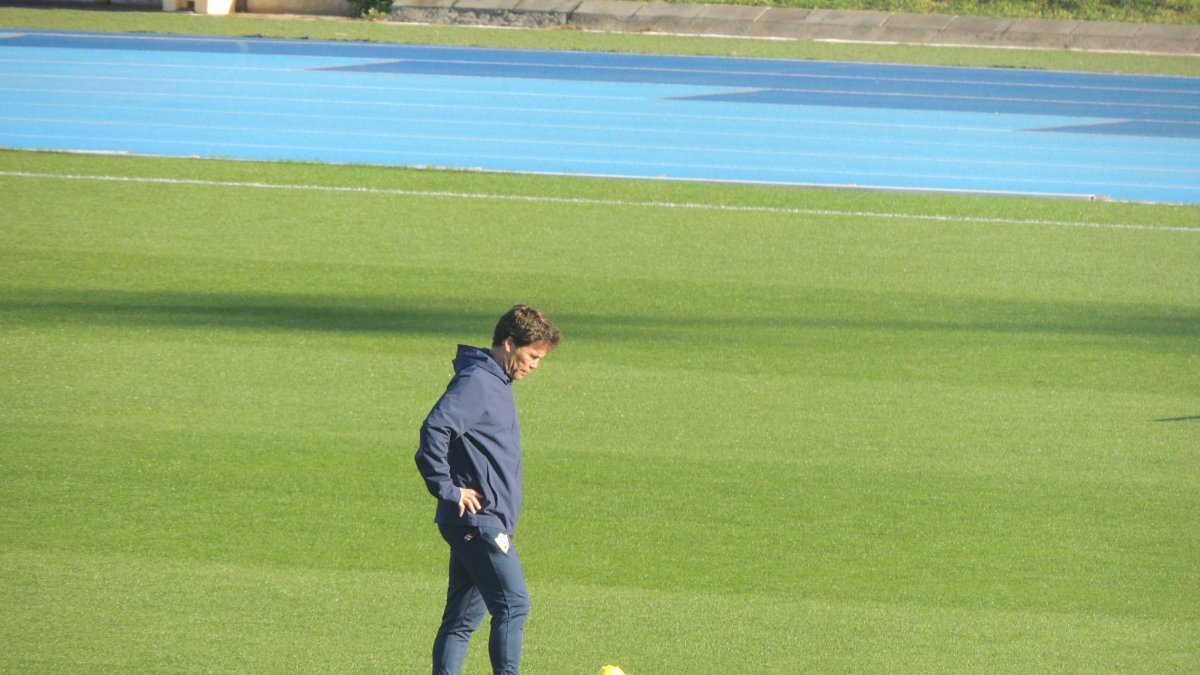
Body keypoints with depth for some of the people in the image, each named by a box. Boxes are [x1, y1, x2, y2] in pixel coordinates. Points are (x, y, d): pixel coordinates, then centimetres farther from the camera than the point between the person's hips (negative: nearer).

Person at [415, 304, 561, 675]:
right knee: (513, 605, -12)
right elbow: (434, 429, -26)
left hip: (481, 522, 10)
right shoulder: (475, 382, -13)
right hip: (479, 521, -10)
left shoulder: (496, 382, 18)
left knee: (463, 617, 9)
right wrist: (448, 489, -21)